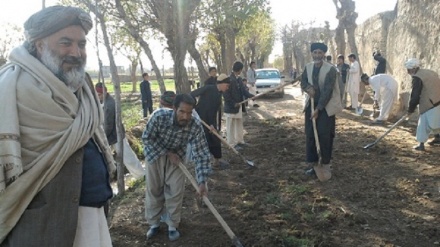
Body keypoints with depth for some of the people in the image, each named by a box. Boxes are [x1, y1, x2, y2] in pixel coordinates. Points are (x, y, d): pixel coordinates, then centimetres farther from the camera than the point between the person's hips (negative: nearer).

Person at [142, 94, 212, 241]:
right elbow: (147, 138, -21)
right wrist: (167, 153, -24)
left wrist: (202, 182, -31)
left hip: (176, 155, 1)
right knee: (154, 189, 8)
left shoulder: (195, 126, -32)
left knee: (176, 190, -1)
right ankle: (154, 223, 26)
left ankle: (173, 225, 18)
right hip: (154, 153, 0)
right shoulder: (159, 116, -36)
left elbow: (201, 154, -27)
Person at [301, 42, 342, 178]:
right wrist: (308, 88, -9)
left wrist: (318, 109, -19)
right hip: (312, 104, 5)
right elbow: (303, 81, 15)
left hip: (326, 106, -5)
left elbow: (327, 91, -19)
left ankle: (326, 166, 6)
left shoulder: (331, 69, -17)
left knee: (324, 135, -5)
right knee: (310, 135, 5)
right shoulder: (308, 66, 1)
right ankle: (313, 164, 17)